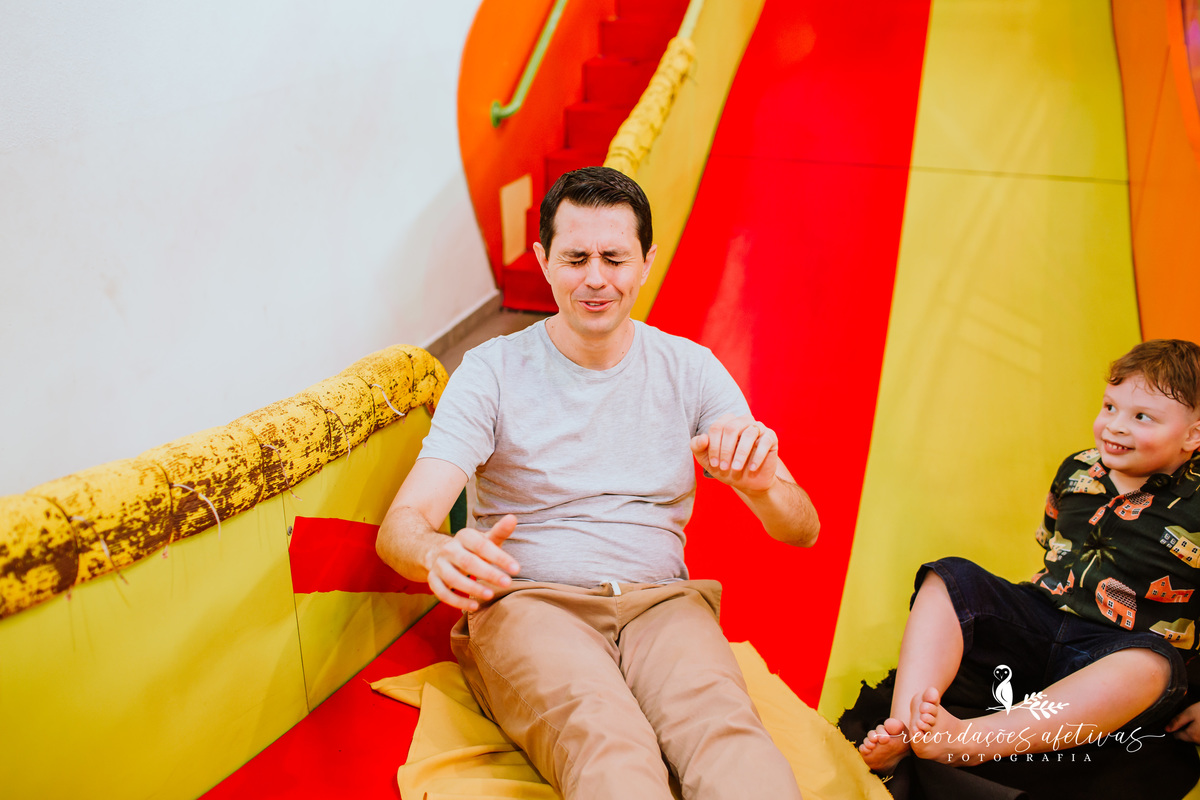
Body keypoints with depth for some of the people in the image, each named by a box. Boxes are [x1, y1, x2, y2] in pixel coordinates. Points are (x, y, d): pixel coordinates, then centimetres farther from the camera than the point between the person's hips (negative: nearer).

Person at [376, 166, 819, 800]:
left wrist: (761, 487, -21)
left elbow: (803, 532, 5)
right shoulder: (493, 371, 3)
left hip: (660, 604, 2)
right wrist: (440, 554, -33)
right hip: (528, 606, -1)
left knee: (722, 723, -34)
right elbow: (400, 525, -7)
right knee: (604, 739, -35)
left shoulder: (690, 369, 9)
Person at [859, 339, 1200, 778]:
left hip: (1109, 662, -5)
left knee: (1151, 665, -39)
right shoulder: (1076, 471, 7)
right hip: (1038, 624, 5)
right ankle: (903, 729, -32)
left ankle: (965, 742, -53)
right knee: (947, 581, -14)